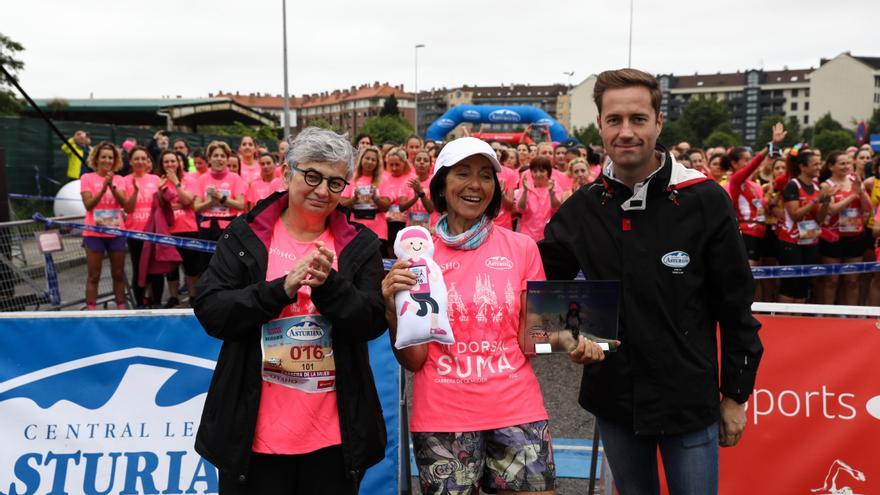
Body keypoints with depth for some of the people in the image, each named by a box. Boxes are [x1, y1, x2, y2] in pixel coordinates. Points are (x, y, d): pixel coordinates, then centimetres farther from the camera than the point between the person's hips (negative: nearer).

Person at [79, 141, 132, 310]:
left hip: (116, 233, 3)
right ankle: (91, 310, 4)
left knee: (118, 274, 8)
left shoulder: (119, 179, 6)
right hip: (94, 234, -3)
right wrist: (103, 188, -21)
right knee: (94, 276, 0)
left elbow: (125, 205, -7)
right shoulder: (87, 178, -1)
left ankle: (121, 308, 15)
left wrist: (112, 186, -19)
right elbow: (88, 204, -11)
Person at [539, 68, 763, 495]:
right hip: (613, 399, 3)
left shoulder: (706, 201, -10)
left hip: (690, 400, -3)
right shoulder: (582, 208, -2)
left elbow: (735, 307, -5)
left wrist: (736, 394, -1)